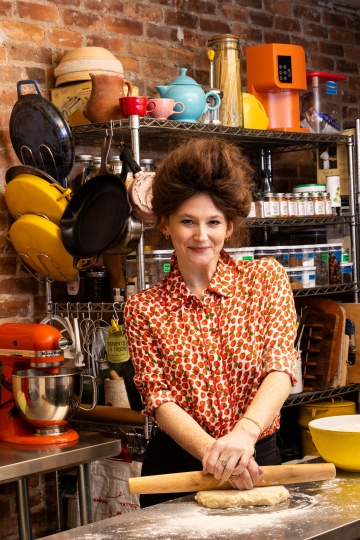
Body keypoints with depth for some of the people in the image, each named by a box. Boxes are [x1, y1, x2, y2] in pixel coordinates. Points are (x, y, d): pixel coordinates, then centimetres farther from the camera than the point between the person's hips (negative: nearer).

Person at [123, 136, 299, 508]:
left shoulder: (266, 278, -1)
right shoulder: (143, 309, -1)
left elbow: (281, 367, -13)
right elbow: (158, 399, -9)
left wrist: (244, 433, -32)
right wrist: (214, 452, -27)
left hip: (259, 460, 0)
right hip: (176, 467, 0)